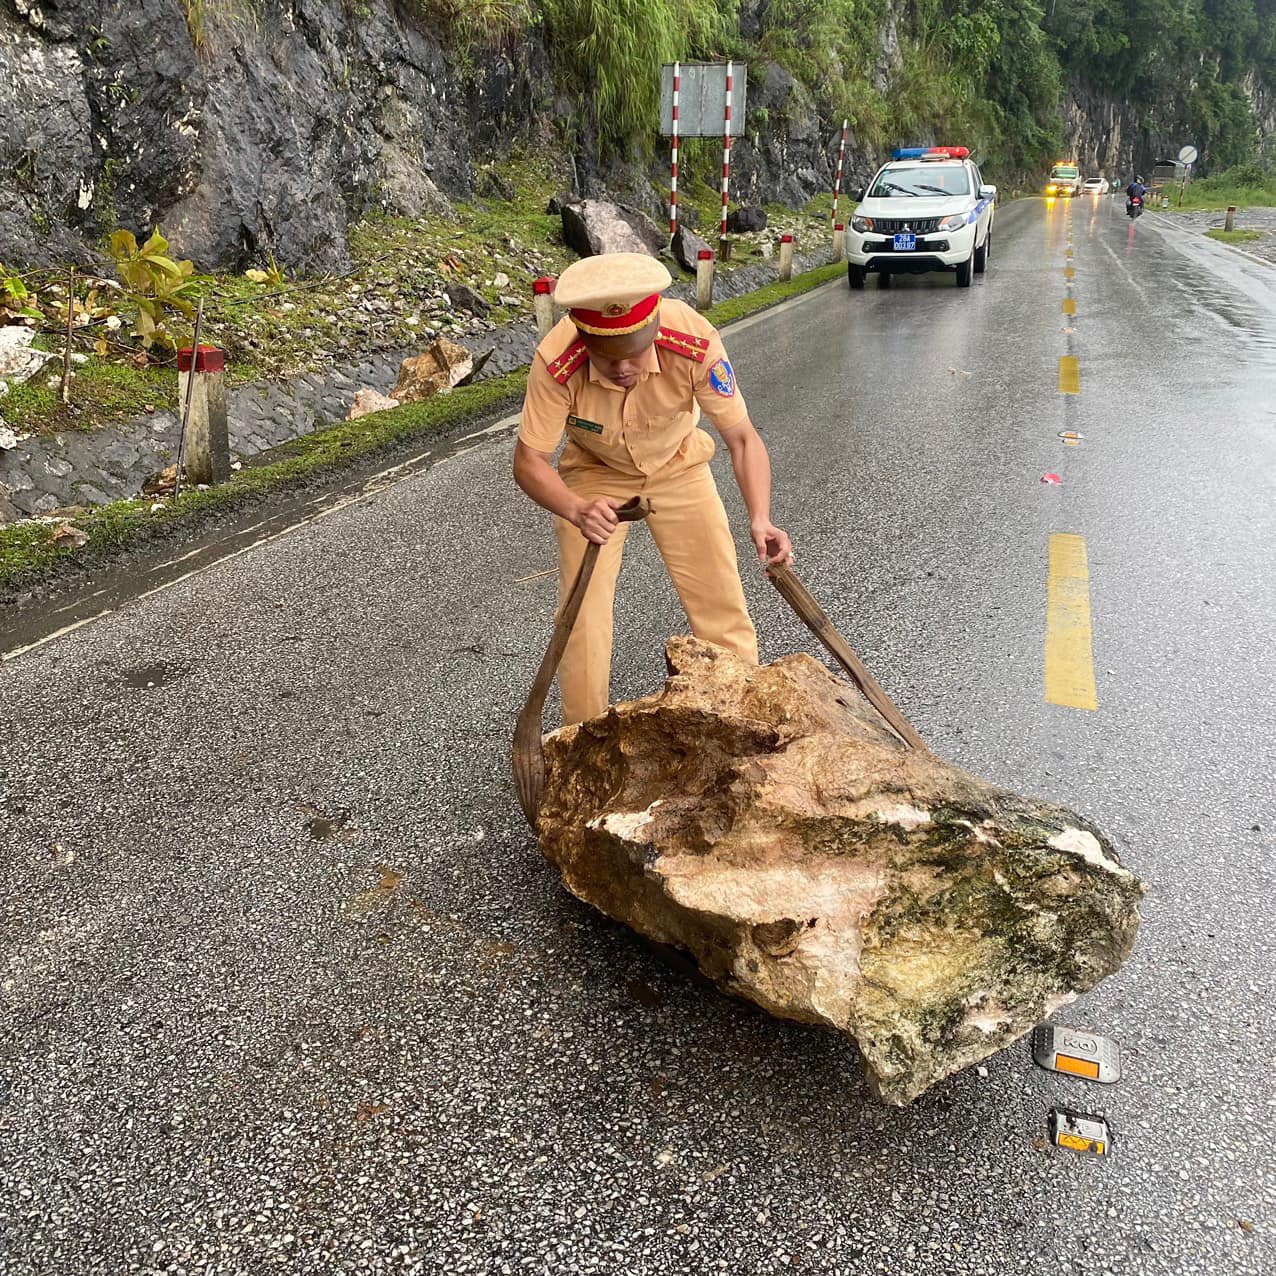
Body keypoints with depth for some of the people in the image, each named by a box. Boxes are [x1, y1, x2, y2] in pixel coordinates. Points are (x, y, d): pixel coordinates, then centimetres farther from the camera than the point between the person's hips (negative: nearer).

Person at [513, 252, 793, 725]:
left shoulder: (695, 342, -34)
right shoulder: (556, 364, -35)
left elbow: (742, 438, -26)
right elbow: (529, 461, -27)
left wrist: (760, 519, -41)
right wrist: (577, 511, -47)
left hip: (677, 465, 1)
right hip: (595, 475, 0)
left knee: (720, 600, -1)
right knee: (582, 613, -5)